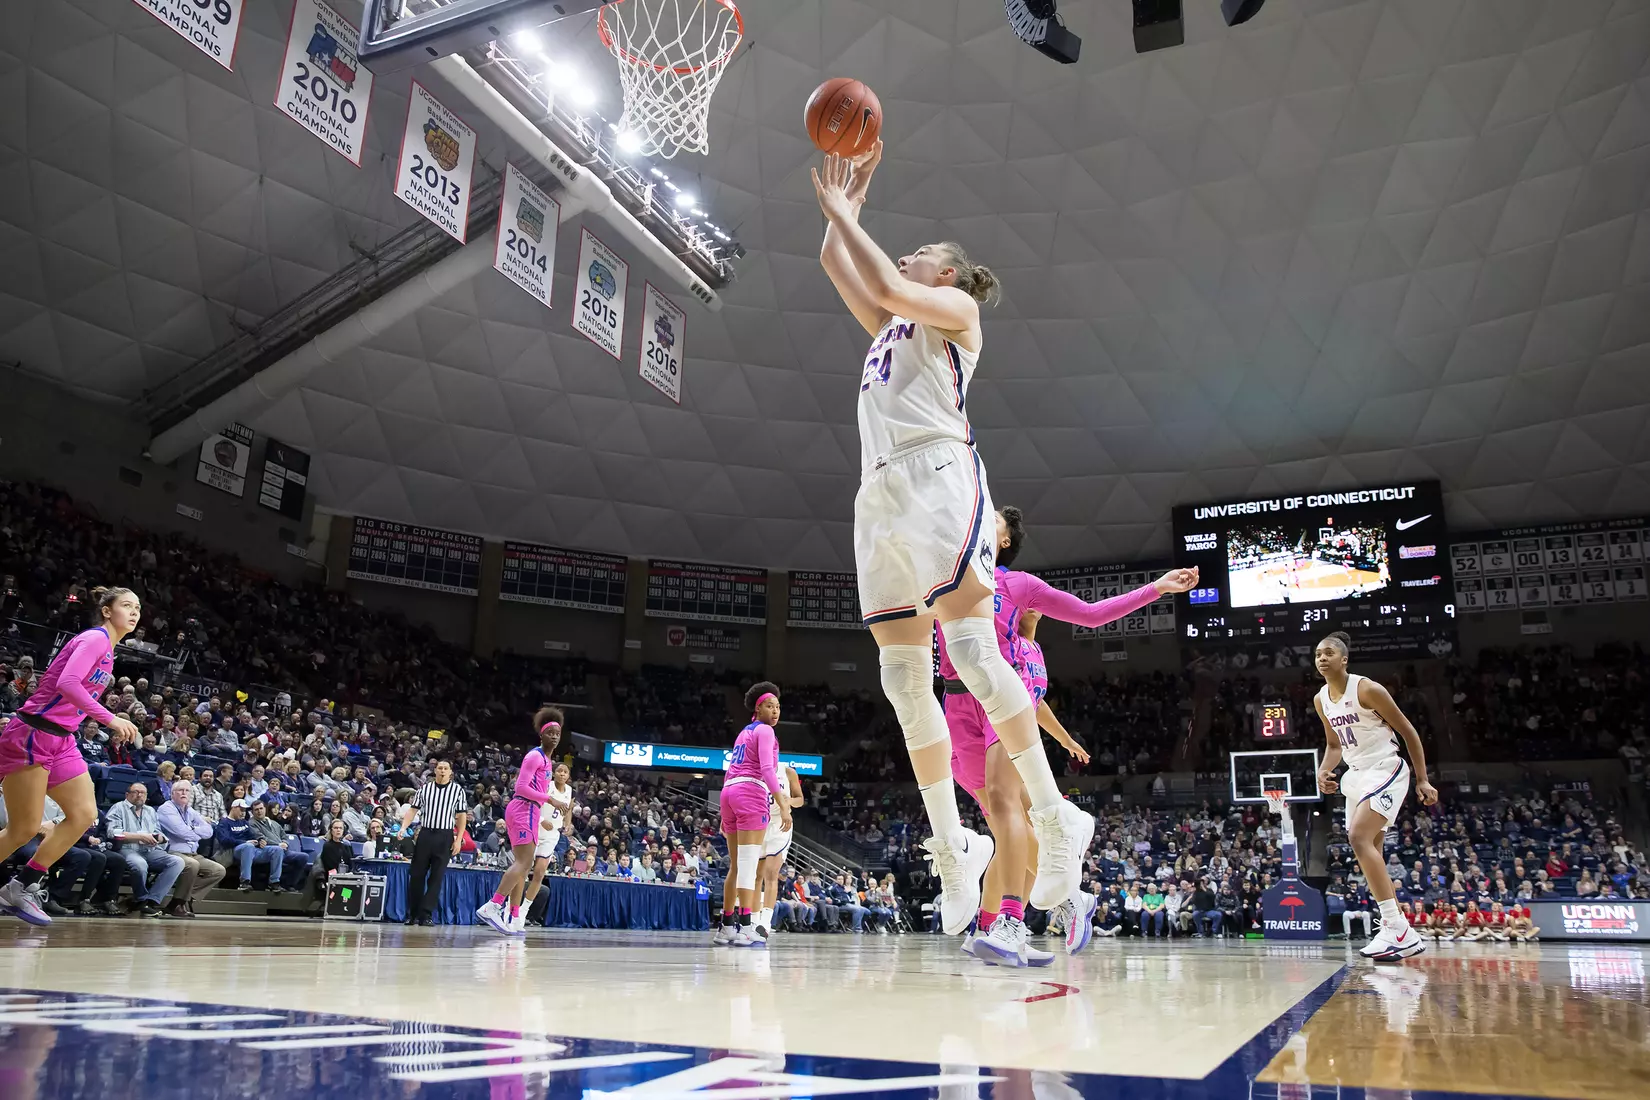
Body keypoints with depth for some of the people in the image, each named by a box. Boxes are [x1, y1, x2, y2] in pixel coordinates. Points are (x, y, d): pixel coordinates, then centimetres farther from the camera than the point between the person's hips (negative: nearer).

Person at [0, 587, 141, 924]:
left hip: (61, 741, 9)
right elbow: (67, 683, -27)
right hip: (31, 735, -9)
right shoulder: (94, 638, -13)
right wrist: (111, 719, -27)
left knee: (85, 815, 0)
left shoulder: (108, 650, 15)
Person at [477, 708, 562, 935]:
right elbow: (521, 787, -17)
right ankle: (491, 907, -23)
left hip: (529, 811, 10)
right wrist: (549, 799, -20)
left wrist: (542, 819, 22)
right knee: (523, 863, -17)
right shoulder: (535, 755, -9)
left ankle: (514, 919, 12)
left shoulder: (545, 759, 19)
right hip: (523, 809, -10)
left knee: (523, 865, 10)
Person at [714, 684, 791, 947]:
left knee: (736, 865, 12)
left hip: (730, 792, 9)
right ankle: (744, 929, -17)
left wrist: (727, 815, 29)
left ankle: (726, 927, 15)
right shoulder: (764, 730, -1)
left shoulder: (744, 732, 25)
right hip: (751, 793, -9)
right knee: (749, 865, -12)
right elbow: (767, 769, -15)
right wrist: (783, 806, -20)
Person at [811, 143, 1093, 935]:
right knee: (903, 676, -1)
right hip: (880, 492, 7)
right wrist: (847, 199, 31)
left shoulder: (955, 309, 12)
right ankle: (952, 849, 4)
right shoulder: (889, 327, 32)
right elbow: (836, 262, 37)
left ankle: (1056, 819, -11)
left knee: (971, 648, -19)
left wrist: (840, 209, 6)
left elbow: (885, 285, -4)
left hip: (936, 474, -7)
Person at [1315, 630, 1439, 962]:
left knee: (1359, 837, -25)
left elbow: (1409, 733, -8)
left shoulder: (1367, 689, -14)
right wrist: (1324, 772, -1)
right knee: (1369, 852, 7)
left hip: (1386, 771, -9)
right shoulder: (1320, 700, 7)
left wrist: (1423, 781, -9)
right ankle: (1406, 936, 15)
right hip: (1356, 776, 9)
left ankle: (1396, 928, -23)